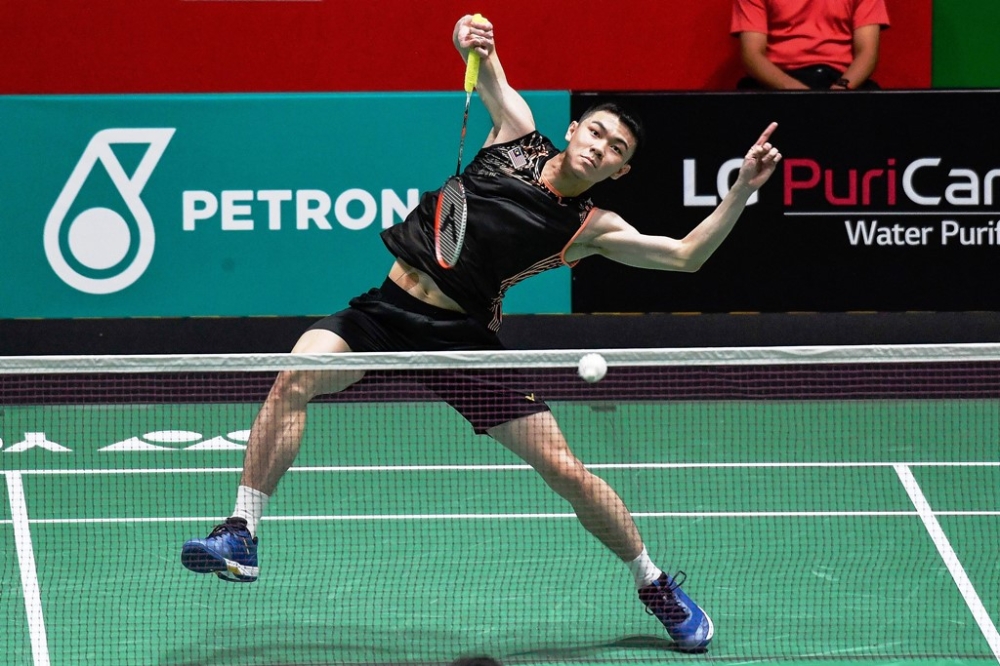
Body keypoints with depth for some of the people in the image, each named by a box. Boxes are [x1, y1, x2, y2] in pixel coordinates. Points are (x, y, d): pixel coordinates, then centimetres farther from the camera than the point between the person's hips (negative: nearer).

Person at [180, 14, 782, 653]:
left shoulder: (591, 229, 0)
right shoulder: (518, 135, 6)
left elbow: (686, 255, -5)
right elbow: (485, 60, 15)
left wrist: (742, 189, -14)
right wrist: (473, 39, -8)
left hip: (462, 337, -1)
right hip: (386, 309, 1)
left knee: (565, 468, -6)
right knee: (296, 377, -26)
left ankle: (656, 583, 18)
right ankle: (243, 535, -18)